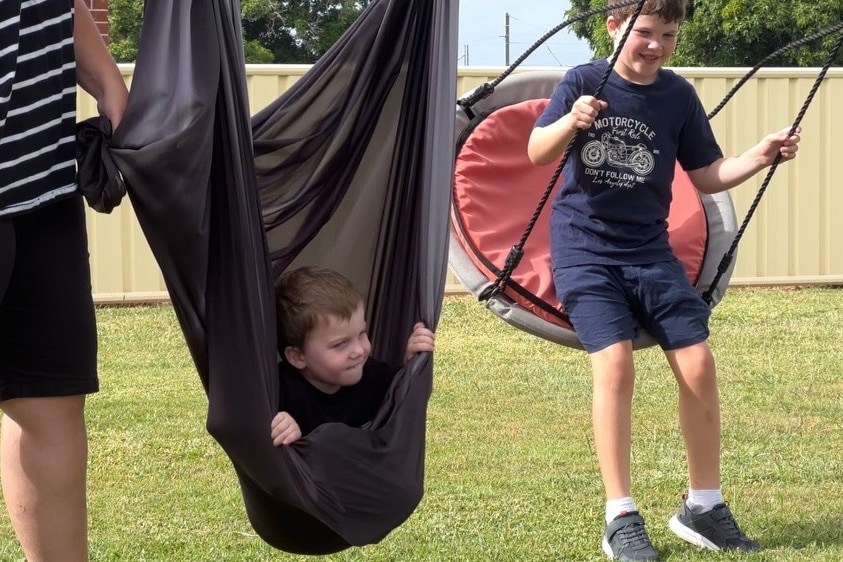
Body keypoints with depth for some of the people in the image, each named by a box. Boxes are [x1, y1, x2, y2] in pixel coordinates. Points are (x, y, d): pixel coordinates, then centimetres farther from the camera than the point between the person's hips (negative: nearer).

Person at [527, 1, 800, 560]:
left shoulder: (679, 96, 0)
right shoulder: (584, 81, -6)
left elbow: (707, 175, 6)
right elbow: (537, 153, -12)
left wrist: (760, 156, -11)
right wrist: (571, 123, -32)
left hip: (649, 252, 4)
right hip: (584, 251, -3)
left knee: (698, 365, -3)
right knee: (616, 365, -19)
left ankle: (704, 507, 13)